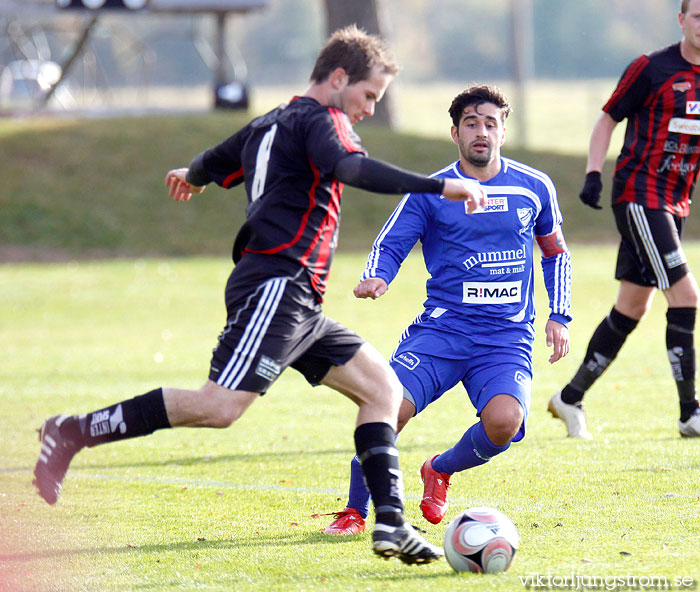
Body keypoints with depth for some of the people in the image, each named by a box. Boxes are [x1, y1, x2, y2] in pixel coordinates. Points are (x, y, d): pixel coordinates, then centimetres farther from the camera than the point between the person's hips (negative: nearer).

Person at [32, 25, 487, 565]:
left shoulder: (269, 125, 24)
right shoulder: (319, 119, -3)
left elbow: (211, 165, 39)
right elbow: (353, 169, -24)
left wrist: (190, 176, 64)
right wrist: (442, 186, -26)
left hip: (296, 302, 11)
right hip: (277, 284, -11)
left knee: (382, 387, 7)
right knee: (220, 406, -21)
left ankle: (391, 523, -3)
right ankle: (74, 432, -13)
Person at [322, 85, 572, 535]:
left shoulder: (534, 188, 10)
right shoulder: (430, 193, 3)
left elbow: (556, 253, 23)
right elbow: (390, 245, -1)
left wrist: (559, 316, 13)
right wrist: (376, 278, -24)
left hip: (508, 337, 1)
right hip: (442, 328, -1)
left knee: (504, 421, -28)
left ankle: (441, 470, 8)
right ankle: (355, 511, -2)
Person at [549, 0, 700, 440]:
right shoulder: (651, 69, -7)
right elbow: (608, 120, -1)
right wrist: (594, 173, -11)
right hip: (639, 195, -7)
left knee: (633, 308, 11)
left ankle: (571, 398, 25)